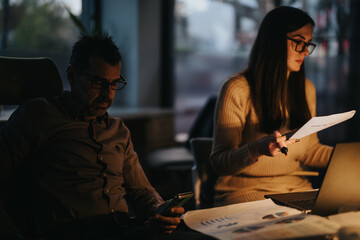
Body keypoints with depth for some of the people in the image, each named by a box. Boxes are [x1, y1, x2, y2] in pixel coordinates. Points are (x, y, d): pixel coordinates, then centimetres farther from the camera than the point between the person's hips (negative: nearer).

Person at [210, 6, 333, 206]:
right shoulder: (237, 89, -10)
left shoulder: (307, 89, 13)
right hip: (246, 190, -6)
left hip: (297, 188, 6)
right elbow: (219, 162, -12)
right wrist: (256, 149, -31)